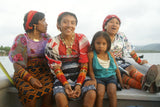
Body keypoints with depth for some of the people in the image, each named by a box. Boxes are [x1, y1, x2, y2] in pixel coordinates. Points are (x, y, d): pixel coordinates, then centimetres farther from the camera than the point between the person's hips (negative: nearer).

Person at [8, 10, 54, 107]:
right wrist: (30, 78, -20)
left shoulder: (47, 38, 10)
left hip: (44, 72, 2)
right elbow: (16, 64, -5)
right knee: (30, 93, -32)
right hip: (24, 73, -2)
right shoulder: (22, 39, -1)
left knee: (49, 91, -29)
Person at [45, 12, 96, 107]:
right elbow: (56, 68, -4)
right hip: (62, 77, 0)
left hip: (80, 75, 1)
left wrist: (79, 84, -15)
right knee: (59, 96, -28)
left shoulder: (82, 39, -3)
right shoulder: (53, 43, -4)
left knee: (92, 93, -24)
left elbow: (84, 65, -4)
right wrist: (65, 84, -18)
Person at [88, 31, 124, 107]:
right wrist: (93, 79, -19)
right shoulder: (91, 54, -3)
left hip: (110, 76, 2)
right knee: (100, 93, -27)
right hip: (98, 77, -2)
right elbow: (91, 70, -2)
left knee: (112, 92, -25)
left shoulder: (110, 54, 6)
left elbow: (116, 69, 13)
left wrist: (121, 82, 13)